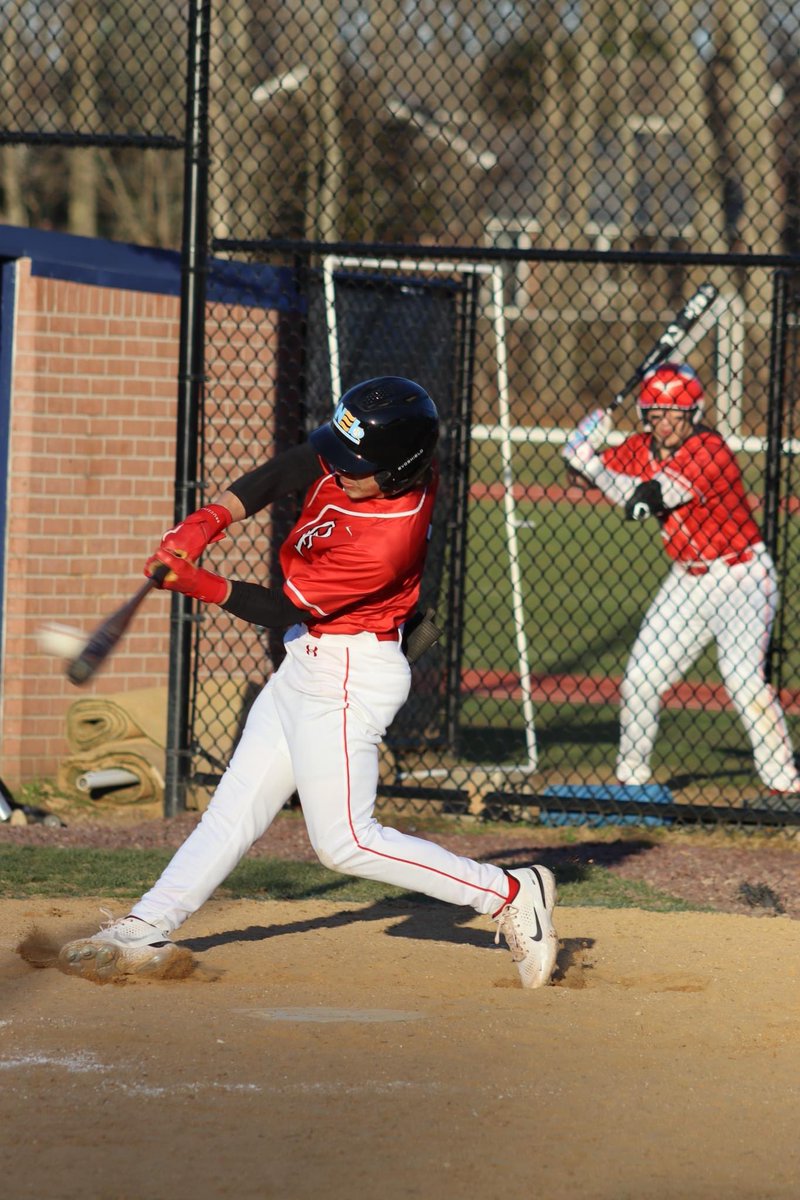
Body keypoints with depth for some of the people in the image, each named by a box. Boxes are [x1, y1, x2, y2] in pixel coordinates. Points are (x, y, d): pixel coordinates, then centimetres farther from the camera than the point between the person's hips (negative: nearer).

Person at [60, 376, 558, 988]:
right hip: (307, 668, 9)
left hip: (346, 678, -9)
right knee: (236, 806, 11)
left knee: (345, 841, -8)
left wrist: (201, 585, -23)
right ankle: (146, 931, 16)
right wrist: (211, 519, -7)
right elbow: (286, 471, 6)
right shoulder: (367, 468, -9)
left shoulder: (384, 544, -31)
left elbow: (284, 608, -22)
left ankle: (512, 893, -3)